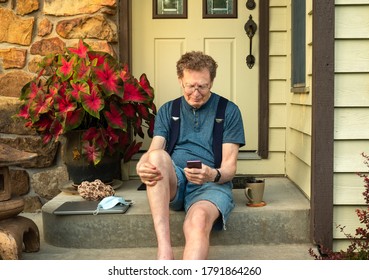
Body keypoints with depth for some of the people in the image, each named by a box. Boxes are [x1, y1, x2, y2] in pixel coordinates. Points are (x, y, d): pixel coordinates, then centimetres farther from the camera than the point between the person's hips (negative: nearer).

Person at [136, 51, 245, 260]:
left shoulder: (229, 111, 8)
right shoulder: (167, 111, 16)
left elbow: (230, 166, 1)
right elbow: (152, 151, 2)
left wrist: (213, 175, -24)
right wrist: (142, 166, -24)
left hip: (211, 185, -2)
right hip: (172, 183, 3)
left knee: (198, 220, -37)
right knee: (157, 156, -32)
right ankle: (164, 251, -42)